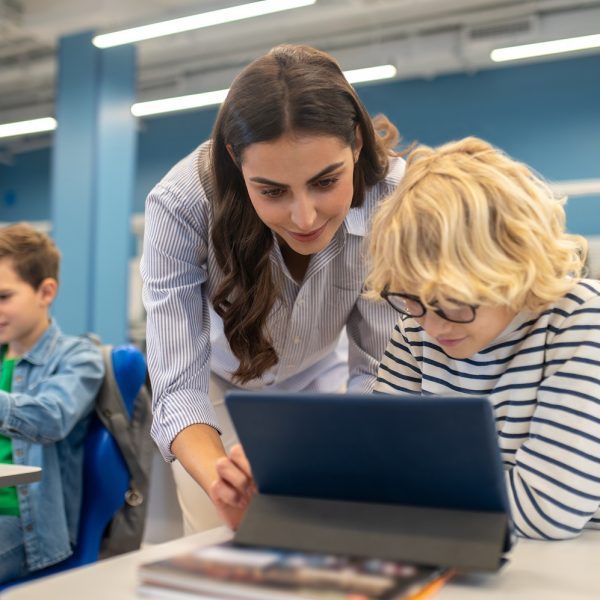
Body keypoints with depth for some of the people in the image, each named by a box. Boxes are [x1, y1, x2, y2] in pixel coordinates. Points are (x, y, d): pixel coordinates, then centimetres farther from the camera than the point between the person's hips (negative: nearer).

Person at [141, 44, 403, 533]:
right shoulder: (180, 207, -34)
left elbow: (377, 372, -23)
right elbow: (179, 386, -33)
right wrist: (219, 478, -53)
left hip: (319, 386, 1)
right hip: (219, 392, -1)